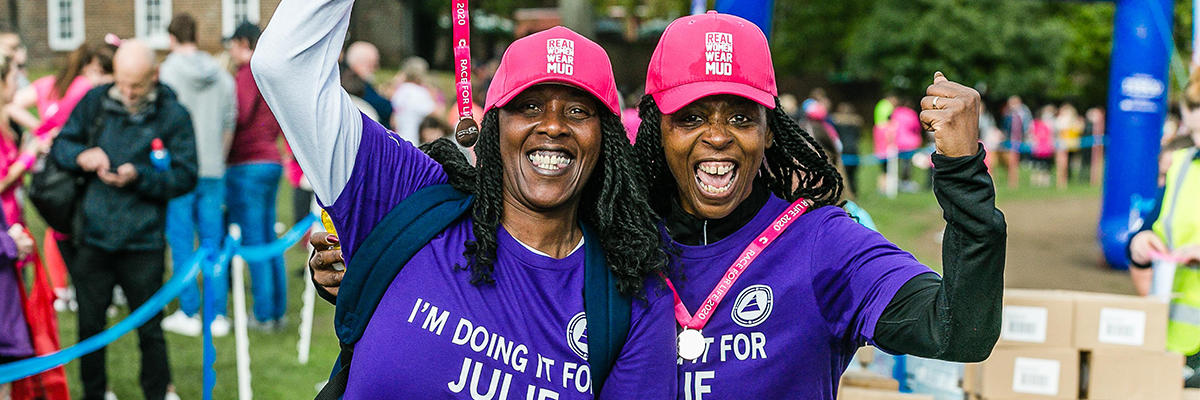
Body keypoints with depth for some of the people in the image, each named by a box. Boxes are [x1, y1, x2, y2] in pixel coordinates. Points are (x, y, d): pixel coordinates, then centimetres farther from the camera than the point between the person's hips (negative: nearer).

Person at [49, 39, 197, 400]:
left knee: (149, 329, 6)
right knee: (90, 326, 13)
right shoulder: (95, 102, 4)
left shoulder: (174, 116, -5)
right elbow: (60, 145, 11)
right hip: (93, 238, 3)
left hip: (143, 244, -3)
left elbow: (185, 177, -7)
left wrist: (139, 177, -21)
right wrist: (81, 155, -11)